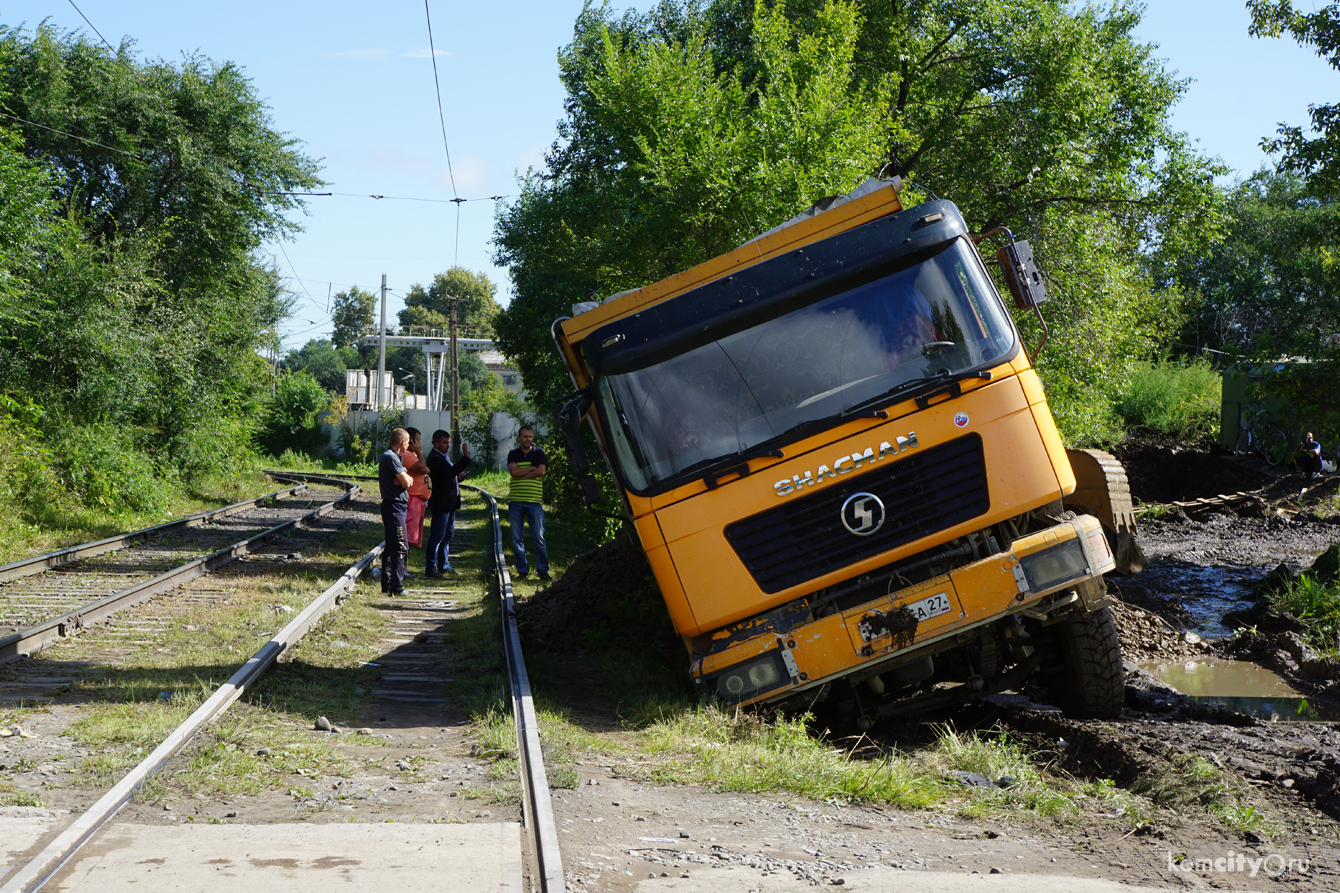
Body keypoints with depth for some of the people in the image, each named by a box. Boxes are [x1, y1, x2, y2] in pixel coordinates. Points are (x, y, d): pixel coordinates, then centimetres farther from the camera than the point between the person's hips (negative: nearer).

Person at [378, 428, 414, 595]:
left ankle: (387, 584, 19)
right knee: (400, 547, -9)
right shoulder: (391, 458, -16)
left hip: (391, 505, 11)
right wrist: (407, 479, 3)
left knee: (391, 546, 14)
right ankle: (397, 586, -9)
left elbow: (409, 481, 13)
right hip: (395, 506, -11)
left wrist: (406, 479, -9)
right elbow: (407, 483, -19)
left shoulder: (387, 456, 18)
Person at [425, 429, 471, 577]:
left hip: (449, 504, 10)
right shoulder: (435, 458, -16)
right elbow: (450, 471, -29)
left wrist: (458, 477, 8)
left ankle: (444, 566, 22)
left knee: (447, 536, 14)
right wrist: (466, 457, -30)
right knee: (437, 536, -7)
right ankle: (430, 567, -2)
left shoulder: (444, 456, 17)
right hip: (441, 503, -10)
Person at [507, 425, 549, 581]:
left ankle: (543, 569, 4)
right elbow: (513, 472, -8)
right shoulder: (513, 454, 10)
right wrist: (531, 468, -6)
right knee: (517, 538, 2)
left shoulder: (539, 453, 8)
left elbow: (541, 471, -8)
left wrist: (520, 472, -7)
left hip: (534, 501, -1)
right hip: (515, 501, 1)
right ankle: (522, 570, 10)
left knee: (538, 537, -2)